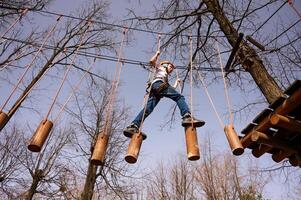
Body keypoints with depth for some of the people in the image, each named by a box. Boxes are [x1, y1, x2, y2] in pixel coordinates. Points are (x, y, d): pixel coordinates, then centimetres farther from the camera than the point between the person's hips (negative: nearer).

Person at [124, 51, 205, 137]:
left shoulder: (166, 77, 48)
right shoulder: (160, 67, 31)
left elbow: (172, 88, 45)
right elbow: (152, 61, 14)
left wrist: (176, 82, 57)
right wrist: (157, 54, 26)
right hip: (158, 84, -7)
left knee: (148, 108, -15)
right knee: (180, 97, -18)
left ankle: (133, 126, -32)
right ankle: (187, 117, -43)